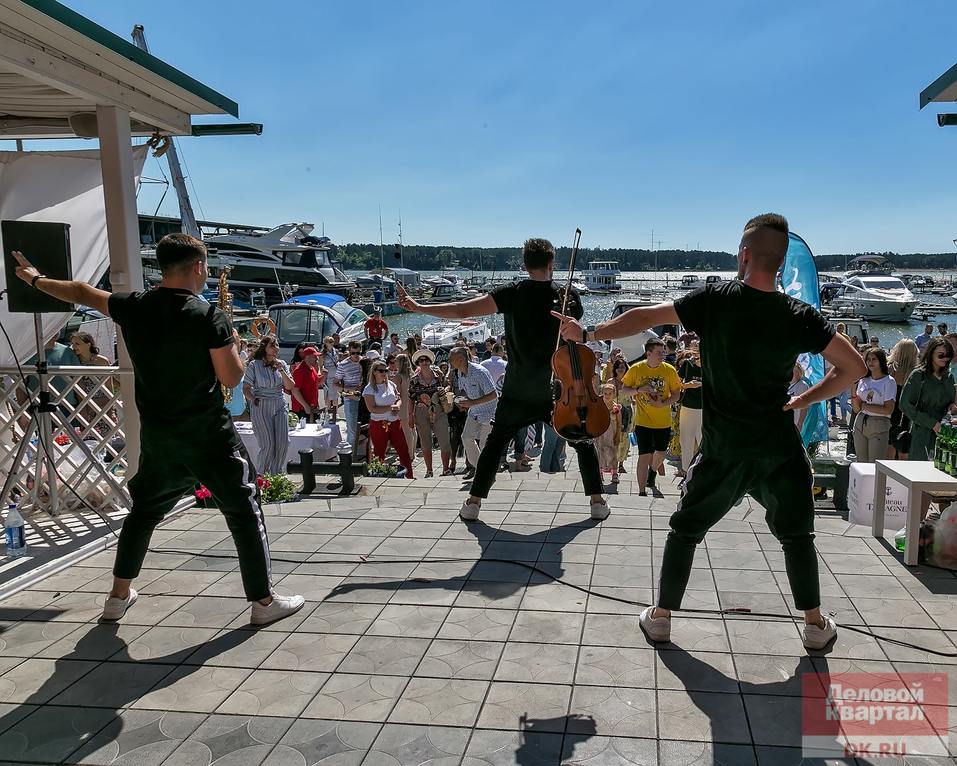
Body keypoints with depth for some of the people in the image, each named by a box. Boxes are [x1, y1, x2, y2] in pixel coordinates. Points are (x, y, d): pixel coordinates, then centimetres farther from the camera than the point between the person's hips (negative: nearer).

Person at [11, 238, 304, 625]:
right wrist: (232, 342, 7)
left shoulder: (133, 307, 0)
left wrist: (36, 279, 35)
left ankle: (119, 596, 32)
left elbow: (83, 292, 18)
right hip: (209, 436, -5)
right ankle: (264, 601, 7)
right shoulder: (210, 316, -15)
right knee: (244, 511, 4)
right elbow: (231, 378, -12)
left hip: (157, 436, 6)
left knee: (143, 510, 23)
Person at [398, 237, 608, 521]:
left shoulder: (512, 293, -9)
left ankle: (473, 503, 15)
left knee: (495, 443, 15)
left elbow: (462, 310, -14)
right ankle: (597, 502, 15)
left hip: (517, 393, 0)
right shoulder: (569, 296, -5)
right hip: (558, 391, 0)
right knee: (583, 443, 16)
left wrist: (418, 308, -7)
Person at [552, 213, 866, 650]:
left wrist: (587, 335, 4)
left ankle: (661, 617, 22)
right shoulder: (799, 316, -7)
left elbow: (645, 317, -5)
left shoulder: (715, 300, -10)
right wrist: (805, 400, 5)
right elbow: (854, 367, -6)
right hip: (780, 449, 1)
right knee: (796, 535, 19)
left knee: (686, 529, 15)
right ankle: (815, 624, 28)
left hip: (722, 450, -1)